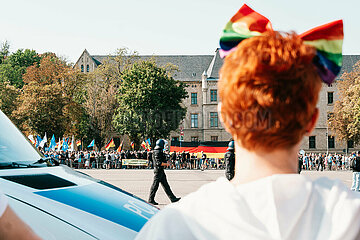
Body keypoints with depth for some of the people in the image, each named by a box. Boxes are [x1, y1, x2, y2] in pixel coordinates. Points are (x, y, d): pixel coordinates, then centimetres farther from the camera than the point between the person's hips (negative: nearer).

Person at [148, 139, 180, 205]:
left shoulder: (159, 151, 15)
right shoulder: (157, 152, -18)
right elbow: (159, 163, -24)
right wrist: (166, 164, -12)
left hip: (161, 171, 11)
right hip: (158, 170, -11)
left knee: (165, 185, 10)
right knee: (155, 185, -4)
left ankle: (172, 198, 12)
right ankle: (151, 200, 3)